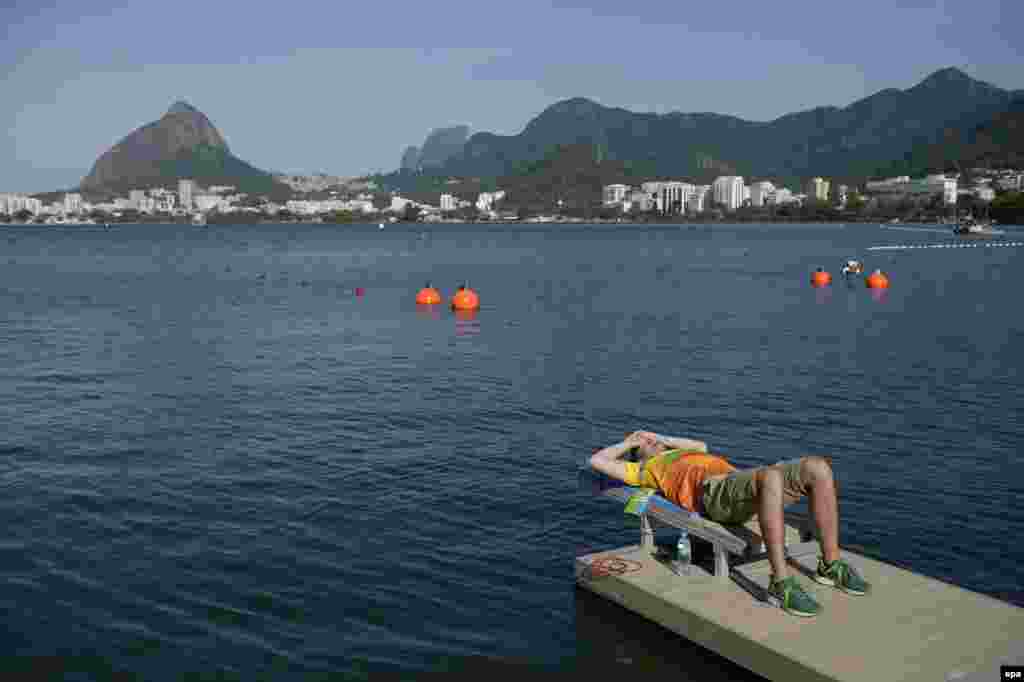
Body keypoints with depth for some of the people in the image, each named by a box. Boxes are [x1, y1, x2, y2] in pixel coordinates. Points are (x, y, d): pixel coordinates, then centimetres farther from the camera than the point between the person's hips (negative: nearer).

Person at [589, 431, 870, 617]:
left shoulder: (678, 457, 46)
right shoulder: (644, 470, 28)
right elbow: (596, 461, 24)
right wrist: (629, 442, 38)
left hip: (741, 480, 8)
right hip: (715, 491, -7)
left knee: (818, 468, -17)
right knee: (771, 477, -42)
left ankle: (831, 564, -11)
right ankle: (781, 583, -40)